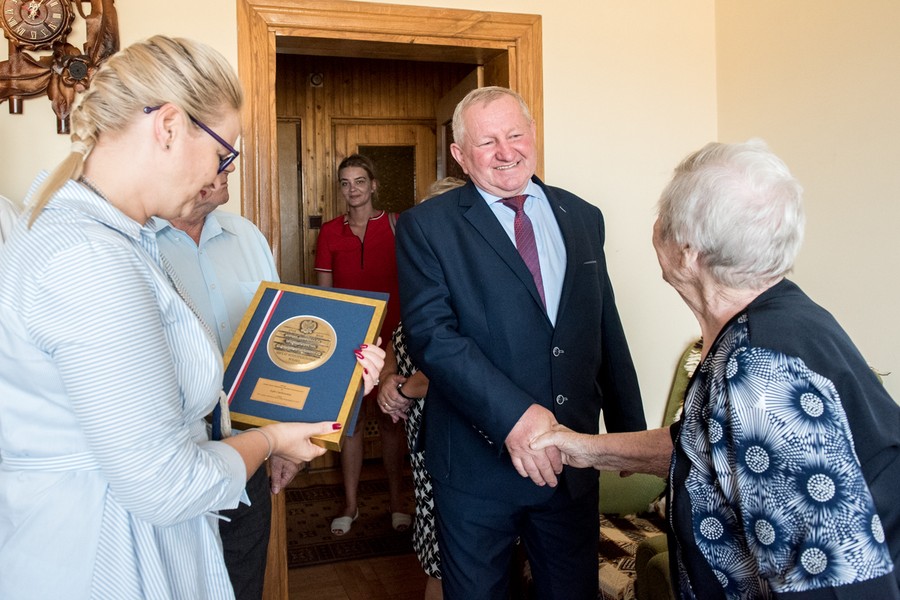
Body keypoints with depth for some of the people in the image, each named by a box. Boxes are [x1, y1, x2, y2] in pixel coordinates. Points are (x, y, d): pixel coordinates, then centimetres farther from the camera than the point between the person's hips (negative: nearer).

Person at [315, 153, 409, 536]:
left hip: (388, 339, -2)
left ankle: (397, 502, 21)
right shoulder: (330, 232, 5)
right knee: (349, 420, 8)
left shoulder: (397, 226, -1)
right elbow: (323, 293, 9)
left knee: (389, 420, 7)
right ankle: (350, 504, 21)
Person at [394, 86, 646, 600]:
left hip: (572, 459, 4)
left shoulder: (583, 218, 7)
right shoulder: (426, 226, -6)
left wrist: (630, 429, 12)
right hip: (478, 463, -3)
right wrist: (513, 414, -28)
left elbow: (608, 331, 10)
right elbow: (431, 333, -17)